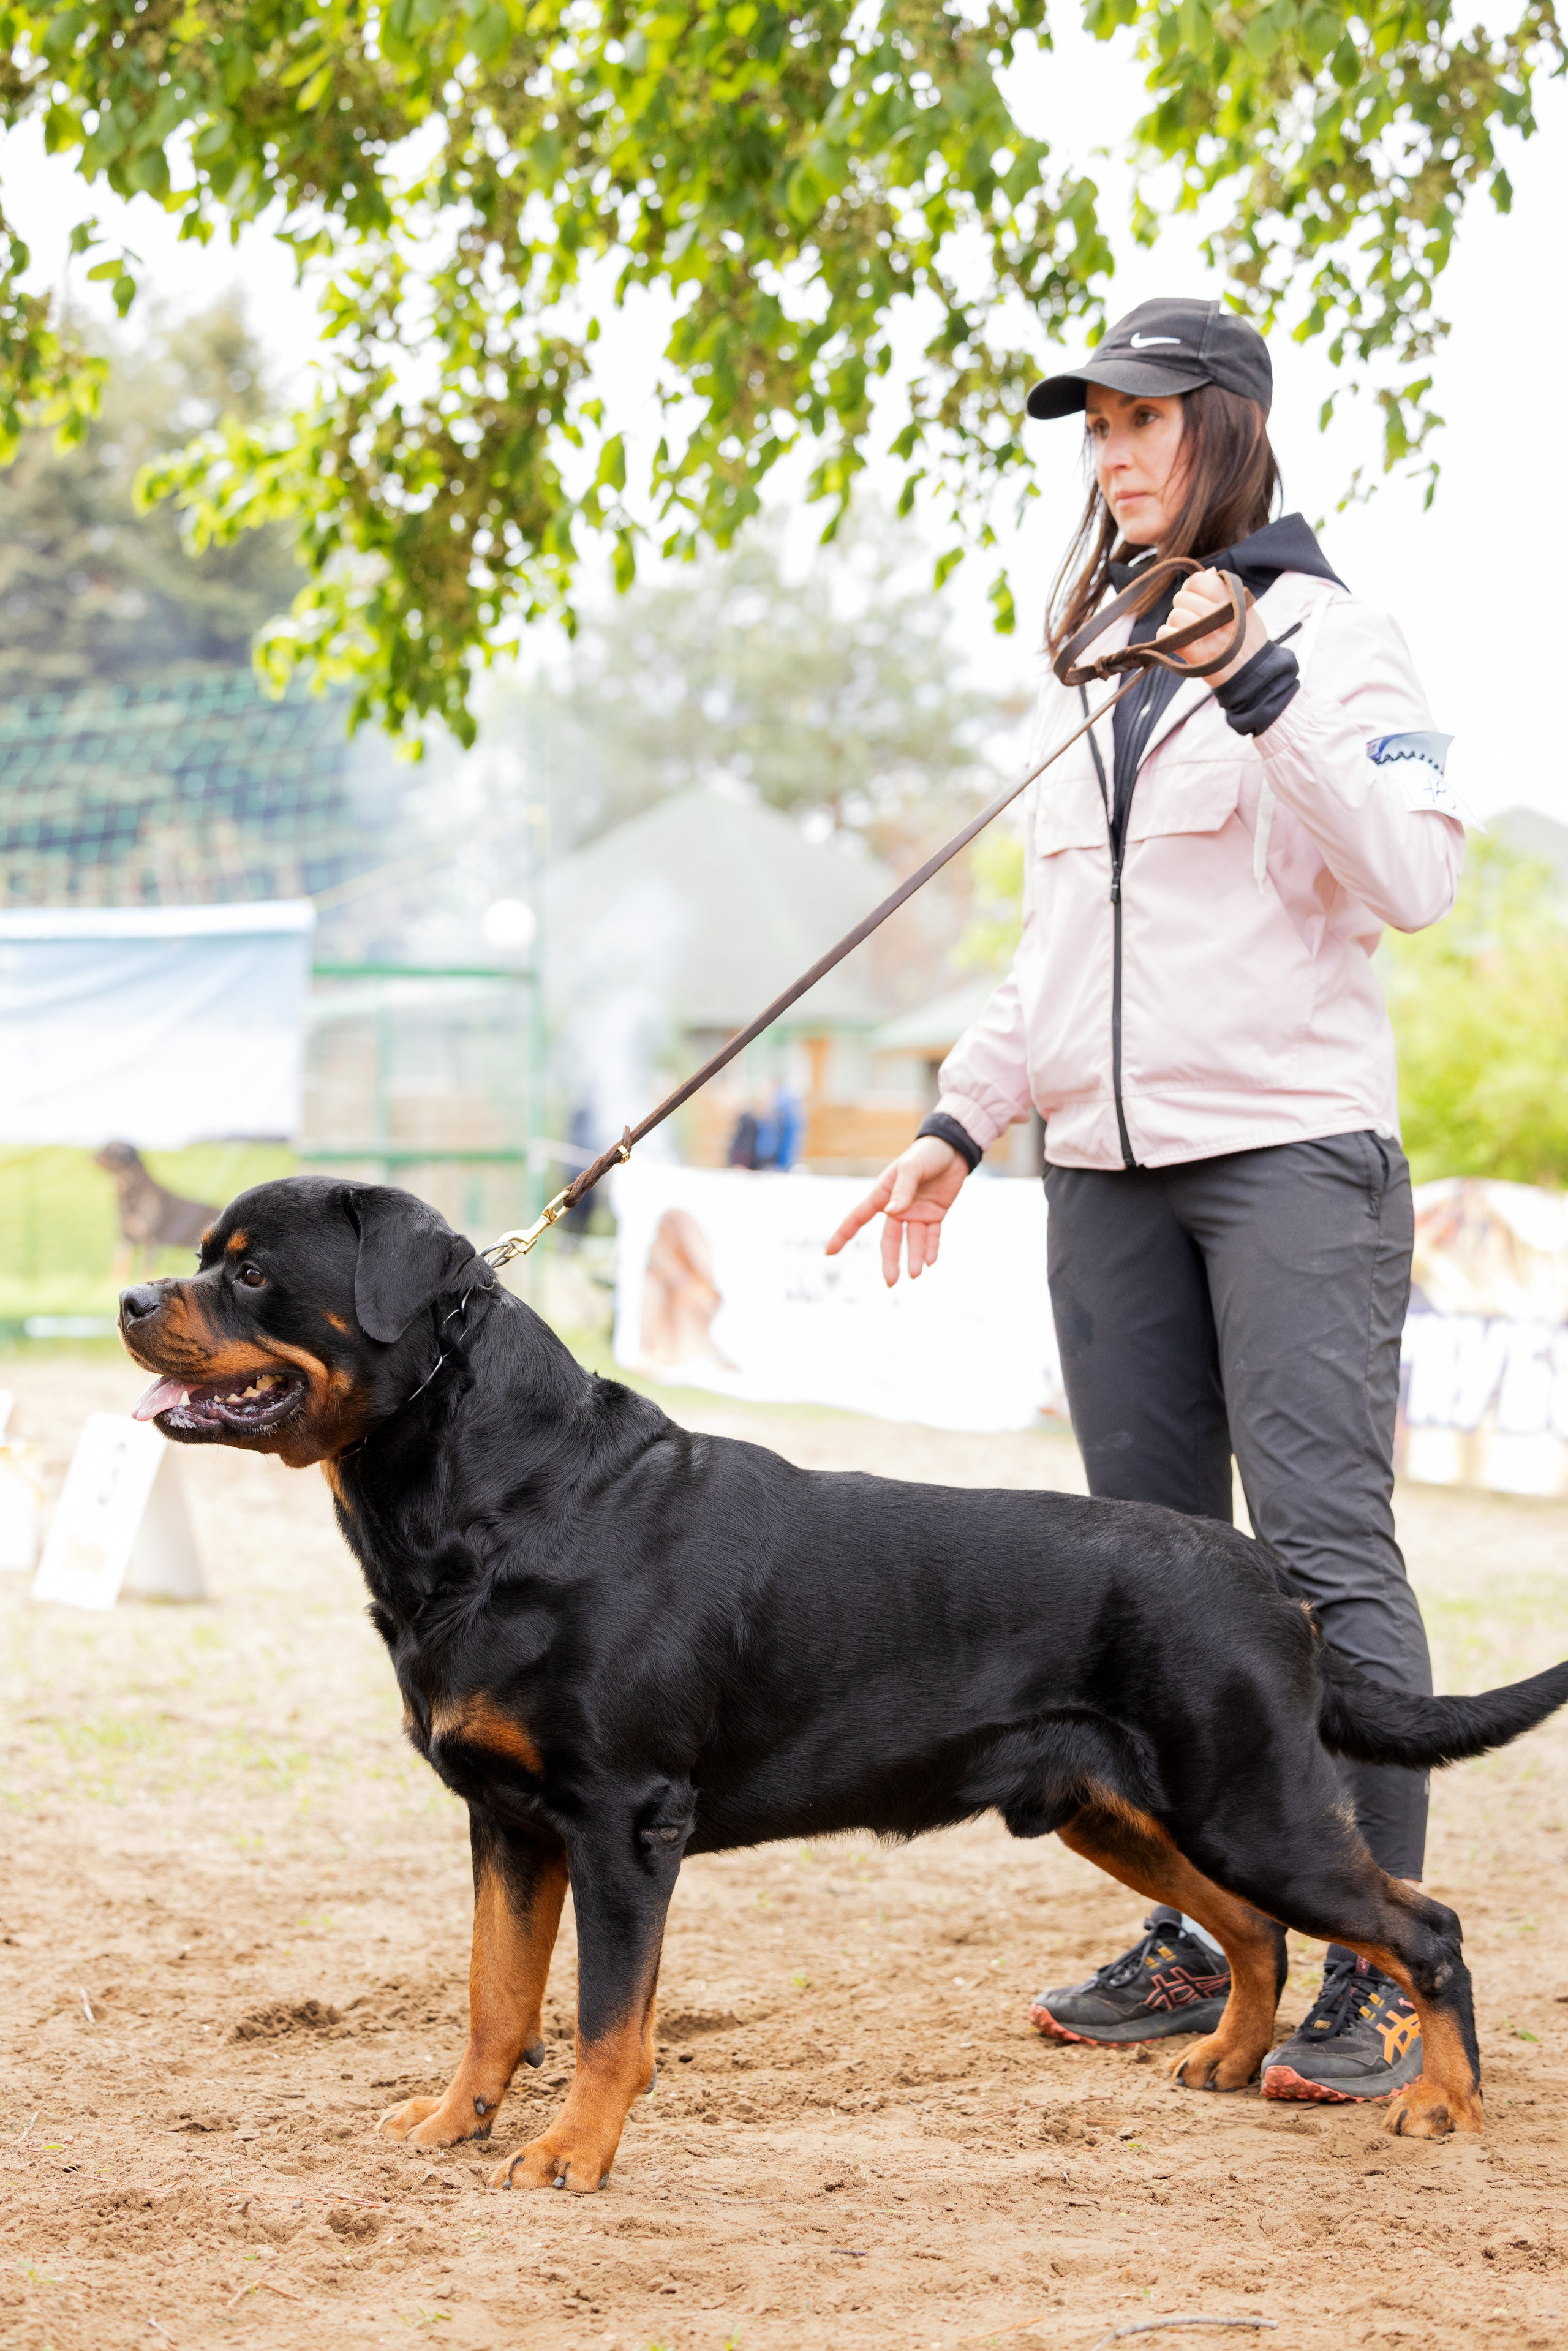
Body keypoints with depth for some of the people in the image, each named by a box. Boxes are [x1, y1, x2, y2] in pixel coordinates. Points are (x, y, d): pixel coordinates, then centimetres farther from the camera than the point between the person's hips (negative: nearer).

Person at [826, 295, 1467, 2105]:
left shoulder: (1326, 637, -2)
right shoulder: (1089, 670, 19)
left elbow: (1411, 881, -16)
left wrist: (1273, 703, -23)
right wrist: (960, 1123, 16)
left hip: (1292, 1151, -7)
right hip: (1109, 1171, 7)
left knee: (1325, 1544, -11)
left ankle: (1388, 1972, -9)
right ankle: (1196, 1940, 14)